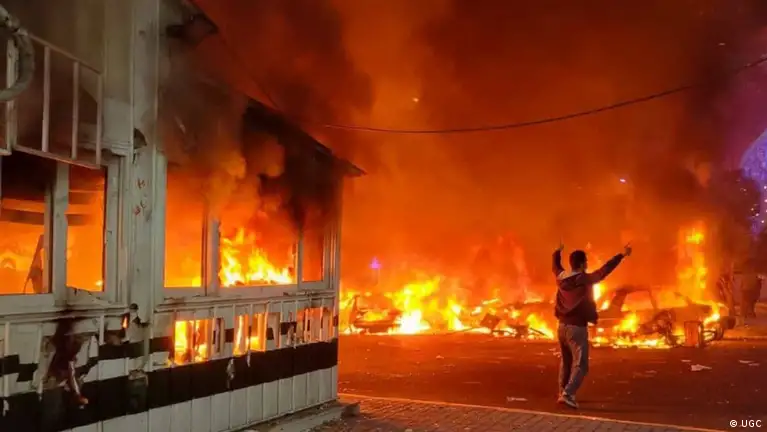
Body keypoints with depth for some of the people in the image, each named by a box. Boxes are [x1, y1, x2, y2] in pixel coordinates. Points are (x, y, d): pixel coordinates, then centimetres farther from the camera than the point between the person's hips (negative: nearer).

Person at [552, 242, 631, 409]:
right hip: (577, 328, -7)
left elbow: (555, 265, 26)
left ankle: (563, 393, 27)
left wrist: (558, 252, 45)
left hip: (562, 326, 7)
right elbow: (605, 270, -19)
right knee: (580, 365, -5)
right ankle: (567, 394, -18)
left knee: (566, 362, 20)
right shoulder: (584, 280, -15)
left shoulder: (561, 277, 4)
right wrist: (622, 255, -15)